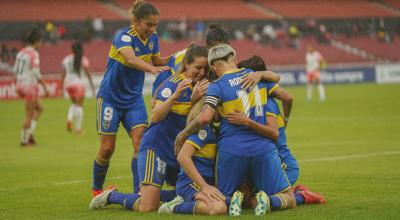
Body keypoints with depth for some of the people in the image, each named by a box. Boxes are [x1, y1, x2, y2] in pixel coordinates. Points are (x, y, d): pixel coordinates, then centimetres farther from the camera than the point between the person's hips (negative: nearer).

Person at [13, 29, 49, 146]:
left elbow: (15, 70, 12)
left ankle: (29, 133, 11)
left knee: (39, 108, 20)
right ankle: (24, 140, 8)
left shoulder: (21, 52, 9)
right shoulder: (34, 53, -15)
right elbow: (36, 73, -20)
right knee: (29, 115, 2)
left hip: (20, 85, 8)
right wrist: (45, 87, -14)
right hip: (30, 85, -8)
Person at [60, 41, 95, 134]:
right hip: (78, 83, -4)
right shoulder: (83, 59, -2)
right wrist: (92, 85, 1)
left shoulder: (66, 59, 8)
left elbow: (63, 74, 8)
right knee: (79, 105, 3)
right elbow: (87, 73, -4)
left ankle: (69, 118, -3)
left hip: (68, 84, 4)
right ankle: (78, 128, -1)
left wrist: (62, 87, 12)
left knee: (75, 103, 22)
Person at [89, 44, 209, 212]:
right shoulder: (173, 84, -15)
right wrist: (175, 95, -36)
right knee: (148, 208, -16)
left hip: (178, 152, 8)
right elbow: (155, 117, -24)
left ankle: (145, 195, 23)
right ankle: (111, 196, 10)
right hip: (156, 147, -8)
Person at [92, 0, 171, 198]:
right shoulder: (124, 37, -24)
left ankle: (139, 192, -10)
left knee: (141, 142, -11)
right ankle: (96, 189, 22)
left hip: (134, 99, 5)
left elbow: (157, 61, 16)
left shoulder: (152, 39, -3)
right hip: (110, 98, -5)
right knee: (107, 149, 0)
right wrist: (151, 68, -62)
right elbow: (130, 59, -45)